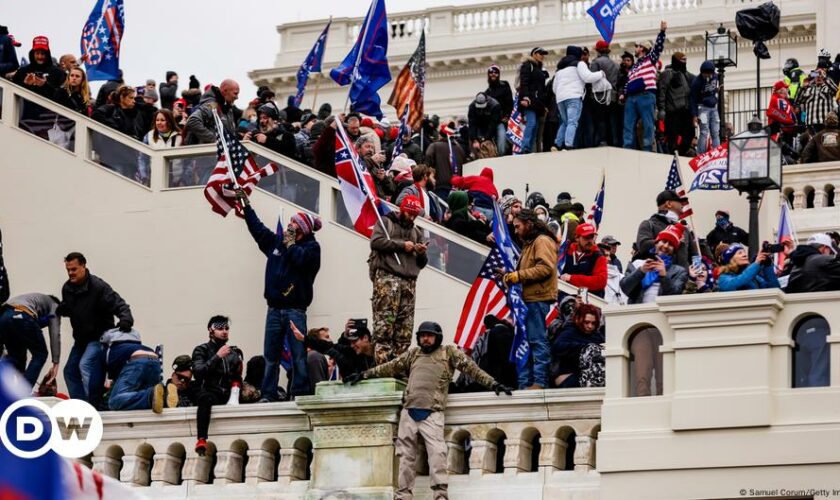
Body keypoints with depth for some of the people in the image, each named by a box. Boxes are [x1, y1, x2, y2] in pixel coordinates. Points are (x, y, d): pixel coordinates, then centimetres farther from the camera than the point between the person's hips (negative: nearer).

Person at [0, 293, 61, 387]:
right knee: (40, 354, 12)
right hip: (22, 317, -6)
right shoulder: (53, 306, 27)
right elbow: (55, 334, 11)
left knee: (15, 356, 22)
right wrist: (55, 364, 6)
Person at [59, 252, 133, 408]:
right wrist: (62, 309, -8)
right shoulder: (67, 288, 1)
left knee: (86, 364, -28)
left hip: (100, 336, -8)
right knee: (70, 371, 8)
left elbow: (119, 305, -24)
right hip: (81, 338, 8)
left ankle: (93, 405, -27)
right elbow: (67, 309, 18)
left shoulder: (98, 287, -20)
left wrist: (126, 319, -45)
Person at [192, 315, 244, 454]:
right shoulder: (201, 350, 10)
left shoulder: (235, 352, 22)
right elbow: (198, 372, -7)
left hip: (229, 394, 4)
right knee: (205, 398, -39)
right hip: (210, 391, -4)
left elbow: (237, 377, 14)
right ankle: (201, 440, -53)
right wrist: (218, 357, -12)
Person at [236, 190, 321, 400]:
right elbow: (257, 228, 26)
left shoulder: (311, 247, 2)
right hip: (274, 309, 6)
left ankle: (300, 394, -8)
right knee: (270, 356, 3)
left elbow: (301, 259, -18)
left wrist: (290, 244, -2)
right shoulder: (276, 242, 18)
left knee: (298, 355, -8)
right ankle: (268, 396, 4)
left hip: (295, 310, -6)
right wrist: (246, 204, 27)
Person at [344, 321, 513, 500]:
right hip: (409, 412, 4)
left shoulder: (449, 353, 9)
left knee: (437, 453, -17)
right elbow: (390, 367, 25)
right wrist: (363, 375, 25)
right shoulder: (413, 354, 19)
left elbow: (471, 369, 5)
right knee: (406, 455, 5)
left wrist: (493, 384, -3)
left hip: (431, 414, -4)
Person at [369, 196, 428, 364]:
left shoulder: (417, 232, 28)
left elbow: (421, 263, 27)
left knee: (405, 331, -2)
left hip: (409, 281, 6)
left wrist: (422, 254, 4)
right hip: (387, 276, -6)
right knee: (384, 325, -16)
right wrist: (401, 245, -5)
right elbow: (376, 242, -6)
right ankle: (383, 365, -22)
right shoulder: (386, 223, 12)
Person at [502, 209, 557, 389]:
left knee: (537, 340, -10)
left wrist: (519, 275, -17)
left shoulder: (542, 241, -7)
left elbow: (545, 268, -19)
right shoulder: (529, 243, 26)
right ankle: (524, 383, 10)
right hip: (528, 299, 11)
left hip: (538, 298, -11)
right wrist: (512, 276, 12)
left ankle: (540, 381, -11)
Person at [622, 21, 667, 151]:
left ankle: (648, 150, -10)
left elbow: (658, 47, -2)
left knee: (647, 124, -8)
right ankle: (628, 150, 0)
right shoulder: (634, 67, 30)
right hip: (631, 97, 7)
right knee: (628, 125, 1)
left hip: (646, 96, -7)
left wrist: (662, 31, -11)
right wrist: (623, 93, 13)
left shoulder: (650, 59, 11)